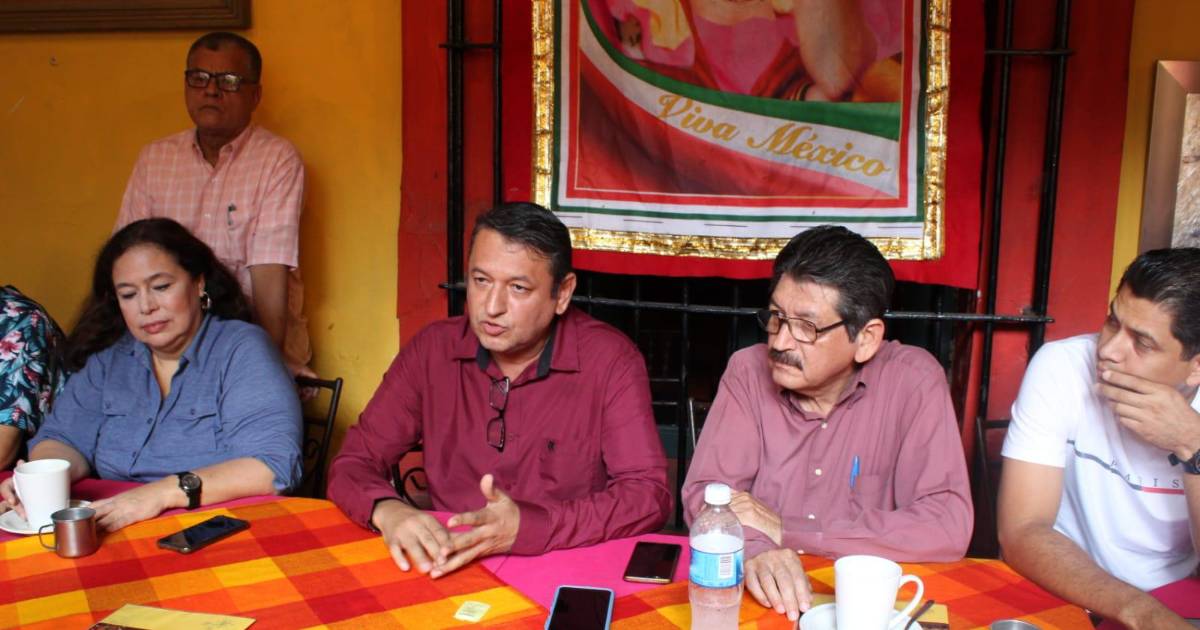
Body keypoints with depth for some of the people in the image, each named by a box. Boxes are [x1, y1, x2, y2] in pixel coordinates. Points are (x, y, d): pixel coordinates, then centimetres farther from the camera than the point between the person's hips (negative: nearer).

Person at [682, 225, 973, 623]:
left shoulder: (913, 381, -10)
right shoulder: (749, 371, -3)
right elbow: (705, 492, -6)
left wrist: (785, 529, -17)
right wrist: (754, 548, -27)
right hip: (763, 600, 2)